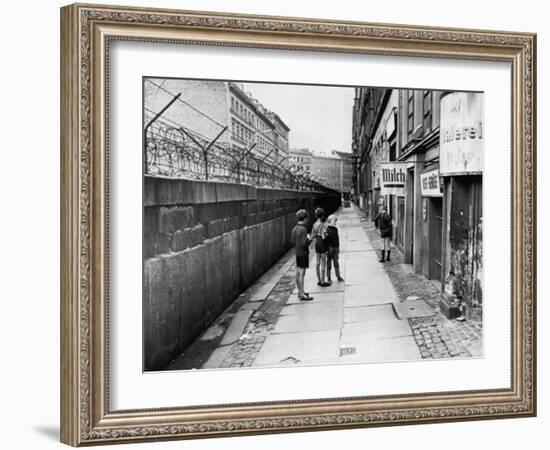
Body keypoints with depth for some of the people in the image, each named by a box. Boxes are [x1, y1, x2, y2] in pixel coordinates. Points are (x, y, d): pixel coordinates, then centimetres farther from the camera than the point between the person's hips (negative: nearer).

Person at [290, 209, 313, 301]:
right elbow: (304, 243, -23)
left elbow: (292, 240, 12)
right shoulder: (303, 229, -20)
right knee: (301, 273, -5)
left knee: (298, 273, 15)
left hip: (297, 253, 9)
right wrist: (309, 239, -6)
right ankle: (302, 295, 0)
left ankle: (300, 292, 27)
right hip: (303, 253, -9)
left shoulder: (295, 228, 6)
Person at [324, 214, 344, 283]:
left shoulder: (335, 229, 9)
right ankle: (328, 278, 10)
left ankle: (338, 277, 18)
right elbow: (325, 239, -13)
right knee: (329, 263, 2)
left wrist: (338, 247, 16)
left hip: (335, 248, 6)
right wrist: (326, 249, -16)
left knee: (336, 263, 11)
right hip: (329, 248, -6)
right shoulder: (327, 229, -11)